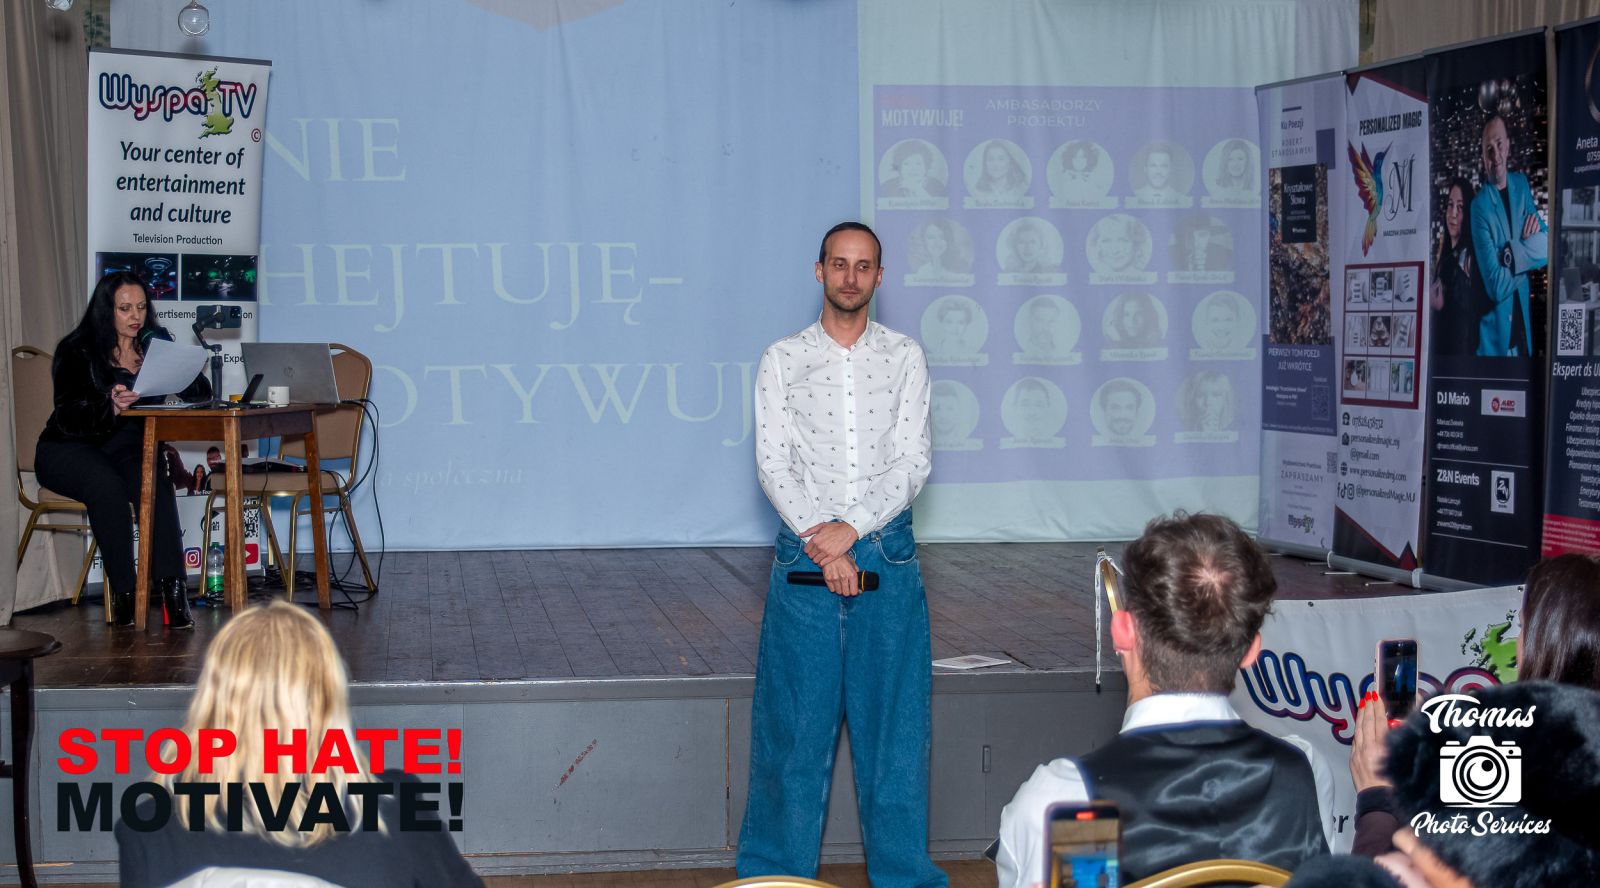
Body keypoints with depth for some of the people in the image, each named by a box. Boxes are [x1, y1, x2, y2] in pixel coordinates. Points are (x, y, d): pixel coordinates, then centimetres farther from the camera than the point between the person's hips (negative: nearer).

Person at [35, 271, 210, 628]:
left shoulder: (155, 344, 10)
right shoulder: (77, 350, -3)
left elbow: (201, 391, 5)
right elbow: (68, 415, -16)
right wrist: (110, 406, -37)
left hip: (125, 446, 3)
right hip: (70, 449, -3)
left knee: (154, 481, -32)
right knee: (108, 486, -36)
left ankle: (171, 588, -39)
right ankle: (122, 591, -31)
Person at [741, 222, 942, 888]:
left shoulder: (905, 357, 6)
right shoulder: (782, 361, 4)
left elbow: (914, 462, -2)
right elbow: (772, 464, -2)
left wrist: (850, 528, -14)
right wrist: (820, 541, -13)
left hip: (887, 552, 1)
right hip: (804, 553, -1)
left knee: (894, 715, 4)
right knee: (796, 719, 3)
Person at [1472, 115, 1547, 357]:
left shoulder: (1522, 184, 6)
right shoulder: (1479, 206, -13)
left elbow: (1547, 247, 5)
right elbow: (1496, 286, -19)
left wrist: (1515, 255, -14)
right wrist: (1529, 250, -10)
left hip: (1523, 318, 5)